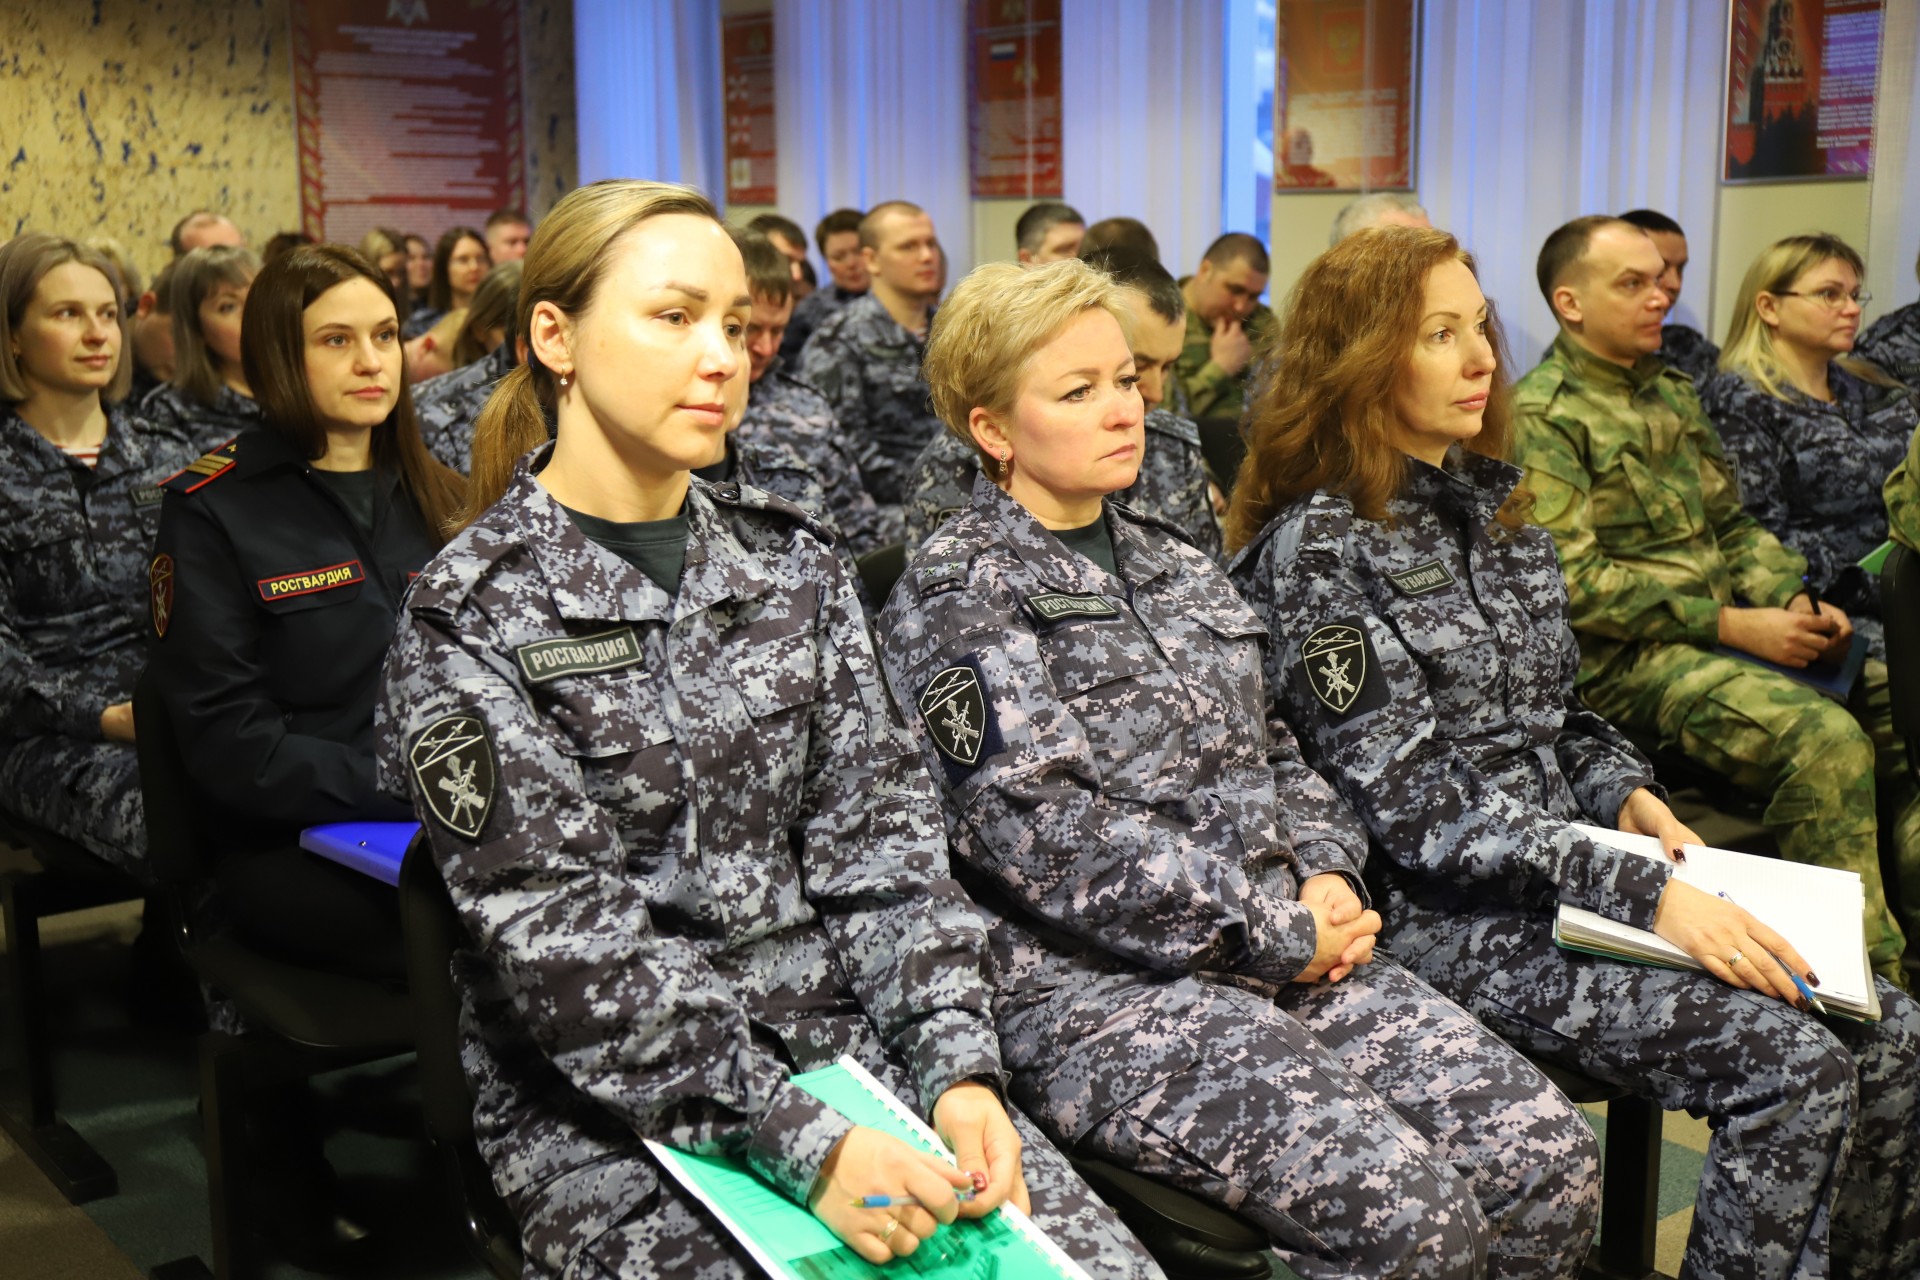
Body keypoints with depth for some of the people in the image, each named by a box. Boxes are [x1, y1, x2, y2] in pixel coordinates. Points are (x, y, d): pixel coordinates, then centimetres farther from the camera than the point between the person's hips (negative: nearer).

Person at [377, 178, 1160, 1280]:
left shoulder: (791, 561, 9)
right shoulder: (473, 619, -7)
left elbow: (877, 829, 4)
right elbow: (560, 937, -14)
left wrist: (955, 1063, -10)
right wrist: (802, 1144, -22)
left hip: (845, 1044, 4)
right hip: (609, 1114, -4)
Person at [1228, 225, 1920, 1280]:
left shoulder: (1492, 503, 14)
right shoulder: (1319, 548, -11)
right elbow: (1418, 805, -17)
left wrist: (1625, 793, 1)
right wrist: (1642, 894, -21)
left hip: (1579, 870, 8)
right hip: (1451, 915, -8)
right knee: (1790, 1064, -21)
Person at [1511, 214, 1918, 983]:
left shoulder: (1673, 392, 19)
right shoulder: (1540, 416, -7)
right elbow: (1574, 581, -15)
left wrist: (1792, 600, 2)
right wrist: (1732, 627, -14)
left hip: (1729, 636, 8)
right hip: (1627, 660, -8)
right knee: (1825, 738, -27)